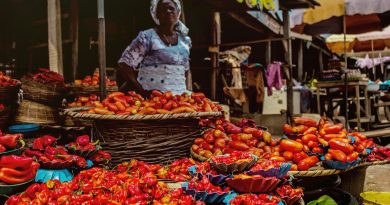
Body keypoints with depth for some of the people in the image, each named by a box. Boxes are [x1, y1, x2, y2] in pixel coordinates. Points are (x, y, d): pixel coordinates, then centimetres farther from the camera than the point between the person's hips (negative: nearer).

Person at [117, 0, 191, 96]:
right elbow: (124, 66, -8)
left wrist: (185, 92, 11)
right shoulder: (146, 37, -5)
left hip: (179, 98, 5)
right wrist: (142, 91, -16)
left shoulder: (185, 40, 12)